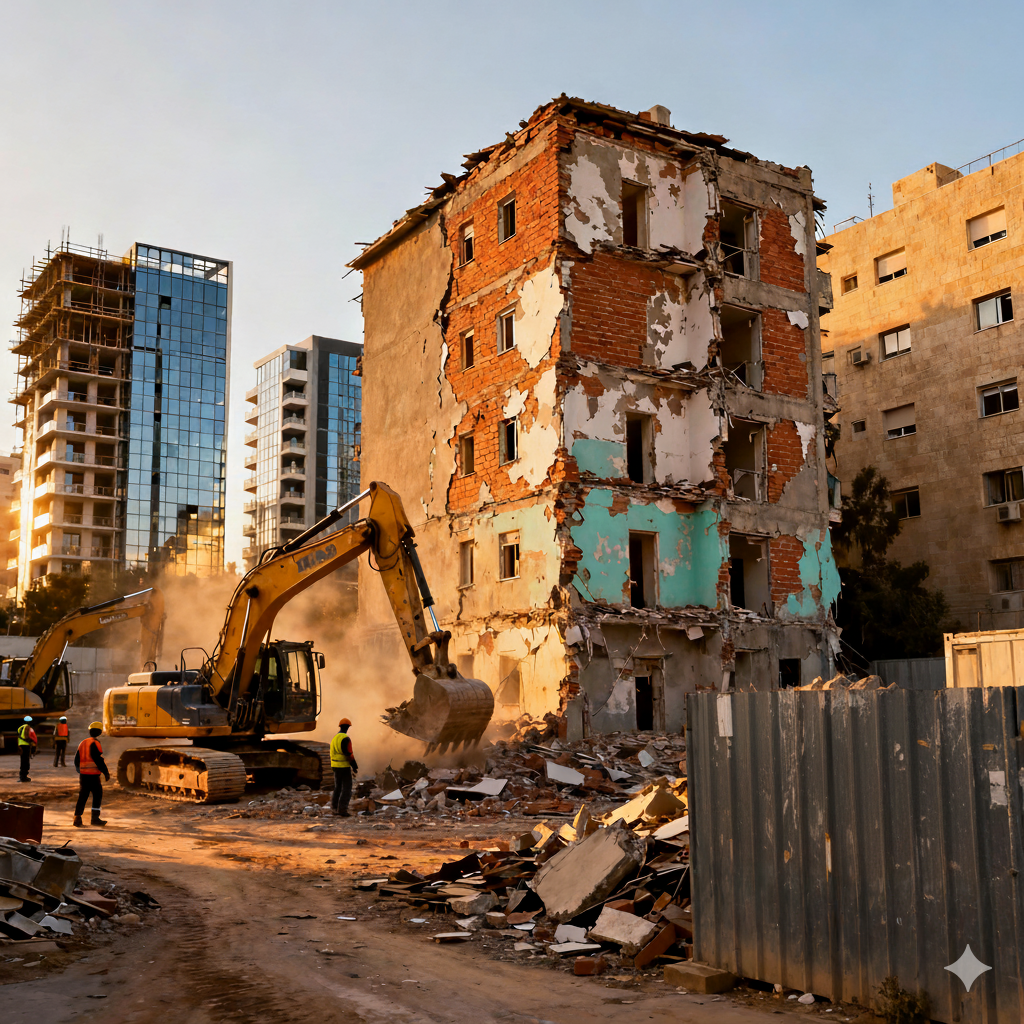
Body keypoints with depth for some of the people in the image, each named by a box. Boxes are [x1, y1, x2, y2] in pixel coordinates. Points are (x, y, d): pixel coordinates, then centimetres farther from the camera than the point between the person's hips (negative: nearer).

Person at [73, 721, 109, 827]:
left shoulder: (83, 743, 14)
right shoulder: (95, 743, -11)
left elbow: (77, 760, 19)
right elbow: (99, 760, -15)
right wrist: (106, 772, -8)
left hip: (83, 774, 7)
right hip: (93, 775, -7)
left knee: (82, 796, 9)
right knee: (98, 795, 3)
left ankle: (77, 818, 1)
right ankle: (95, 818, 4)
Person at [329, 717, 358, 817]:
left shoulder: (334, 738, 10)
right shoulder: (346, 739, -17)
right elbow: (349, 754, -19)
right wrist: (354, 766, -9)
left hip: (335, 767, 8)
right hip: (344, 767, -8)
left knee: (338, 787, 20)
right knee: (346, 789, -3)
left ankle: (334, 807, 26)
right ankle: (342, 810, -8)